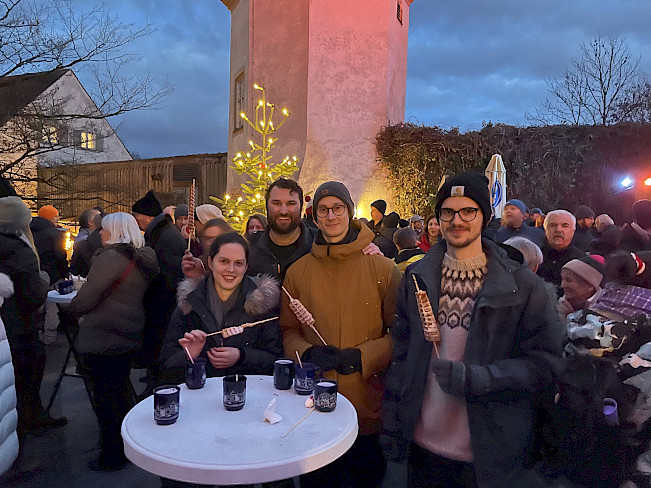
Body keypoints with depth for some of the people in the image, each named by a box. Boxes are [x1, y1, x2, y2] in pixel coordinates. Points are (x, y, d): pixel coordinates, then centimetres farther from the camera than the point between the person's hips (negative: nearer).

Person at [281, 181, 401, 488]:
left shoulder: (383, 269, -7)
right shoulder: (297, 272, 0)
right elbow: (288, 331, 6)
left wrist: (361, 357, -18)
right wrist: (308, 353, -13)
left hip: (369, 409, -1)